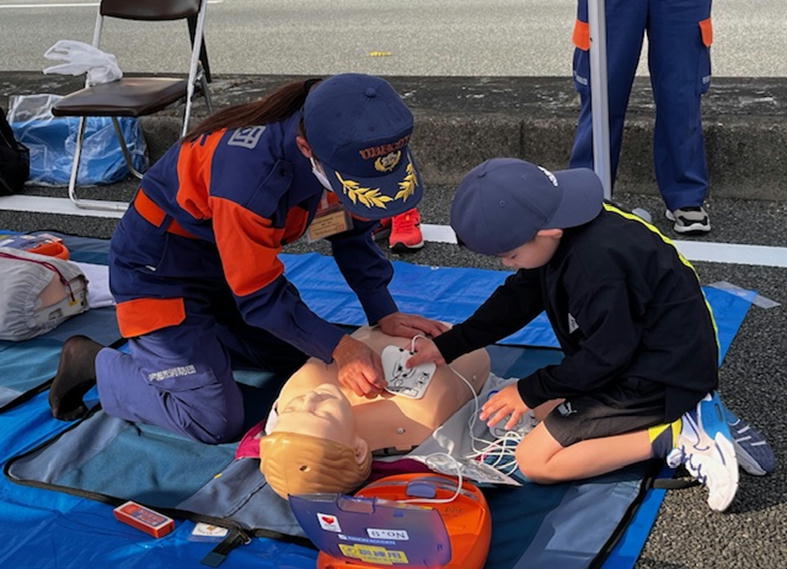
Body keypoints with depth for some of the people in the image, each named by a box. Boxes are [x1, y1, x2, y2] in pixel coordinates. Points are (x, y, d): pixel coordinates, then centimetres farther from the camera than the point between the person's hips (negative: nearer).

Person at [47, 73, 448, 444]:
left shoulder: (345, 150, -18)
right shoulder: (249, 174, -40)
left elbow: (352, 232, -2)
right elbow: (261, 295, -28)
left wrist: (384, 314, -11)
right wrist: (338, 347, -28)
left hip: (225, 264, 8)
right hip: (160, 271, -8)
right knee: (215, 423, -11)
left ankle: (202, 336, 25)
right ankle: (94, 363, 7)